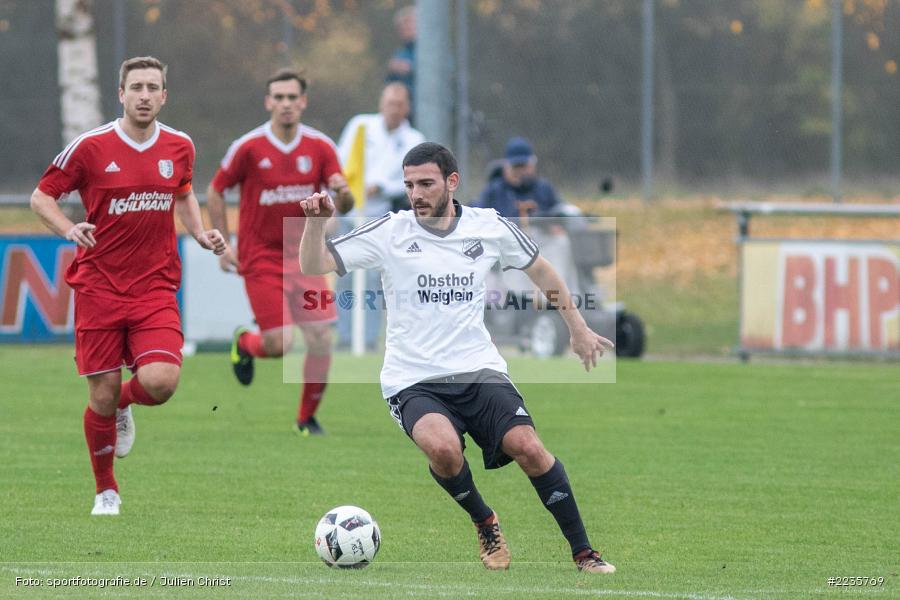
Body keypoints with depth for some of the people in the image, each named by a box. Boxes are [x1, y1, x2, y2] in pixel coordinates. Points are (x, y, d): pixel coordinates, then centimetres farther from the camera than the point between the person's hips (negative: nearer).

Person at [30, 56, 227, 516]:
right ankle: (106, 490, 21)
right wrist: (69, 229, -17)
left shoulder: (180, 147, 4)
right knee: (102, 395, -1)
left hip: (156, 288, 2)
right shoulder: (91, 147, -7)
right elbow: (41, 197, 2)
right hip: (99, 286, -2)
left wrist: (200, 234, 6)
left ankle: (124, 404, 20)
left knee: (160, 382, -18)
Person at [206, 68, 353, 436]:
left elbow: (345, 206, 0)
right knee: (280, 344, -11)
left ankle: (307, 418, 15)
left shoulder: (320, 147, -1)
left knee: (321, 341, -5)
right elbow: (215, 192, 3)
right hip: (261, 259, -3)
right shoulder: (248, 147, -9)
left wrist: (343, 192, -24)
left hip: (305, 256, 3)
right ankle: (244, 343, 26)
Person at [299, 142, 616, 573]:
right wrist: (316, 223, -25)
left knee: (527, 447, -22)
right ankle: (485, 523, -2)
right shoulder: (390, 232, -2)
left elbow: (539, 269, 21)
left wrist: (578, 328, 25)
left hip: (479, 371, 1)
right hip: (412, 381, -1)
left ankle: (583, 553, -7)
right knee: (443, 448, -32)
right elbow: (315, 266, -6)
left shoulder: (488, 227, 3)